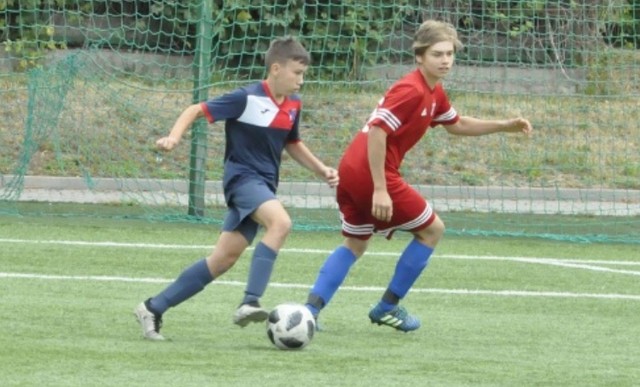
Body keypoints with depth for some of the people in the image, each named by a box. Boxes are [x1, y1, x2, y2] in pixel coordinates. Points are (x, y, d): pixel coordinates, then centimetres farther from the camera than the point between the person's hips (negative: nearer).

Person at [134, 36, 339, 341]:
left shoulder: (292, 105, 8)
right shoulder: (248, 99, -14)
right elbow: (196, 110, -10)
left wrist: (322, 170, 16)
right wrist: (174, 136, -26)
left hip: (264, 184, 8)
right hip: (242, 176, -8)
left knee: (224, 259, 5)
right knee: (280, 222, -33)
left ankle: (154, 309, 13)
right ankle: (250, 302, -37)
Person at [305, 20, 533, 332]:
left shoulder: (434, 93, 14)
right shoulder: (411, 91, -17)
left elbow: (456, 125, 31)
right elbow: (377, 132, -24)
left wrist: (505, 126, 24)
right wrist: (380, 189, -26)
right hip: (372, 173, -9)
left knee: (355, 245, 20)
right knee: (432, 230, 6)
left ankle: (310, 310, 6)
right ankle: (388, 307, 11)